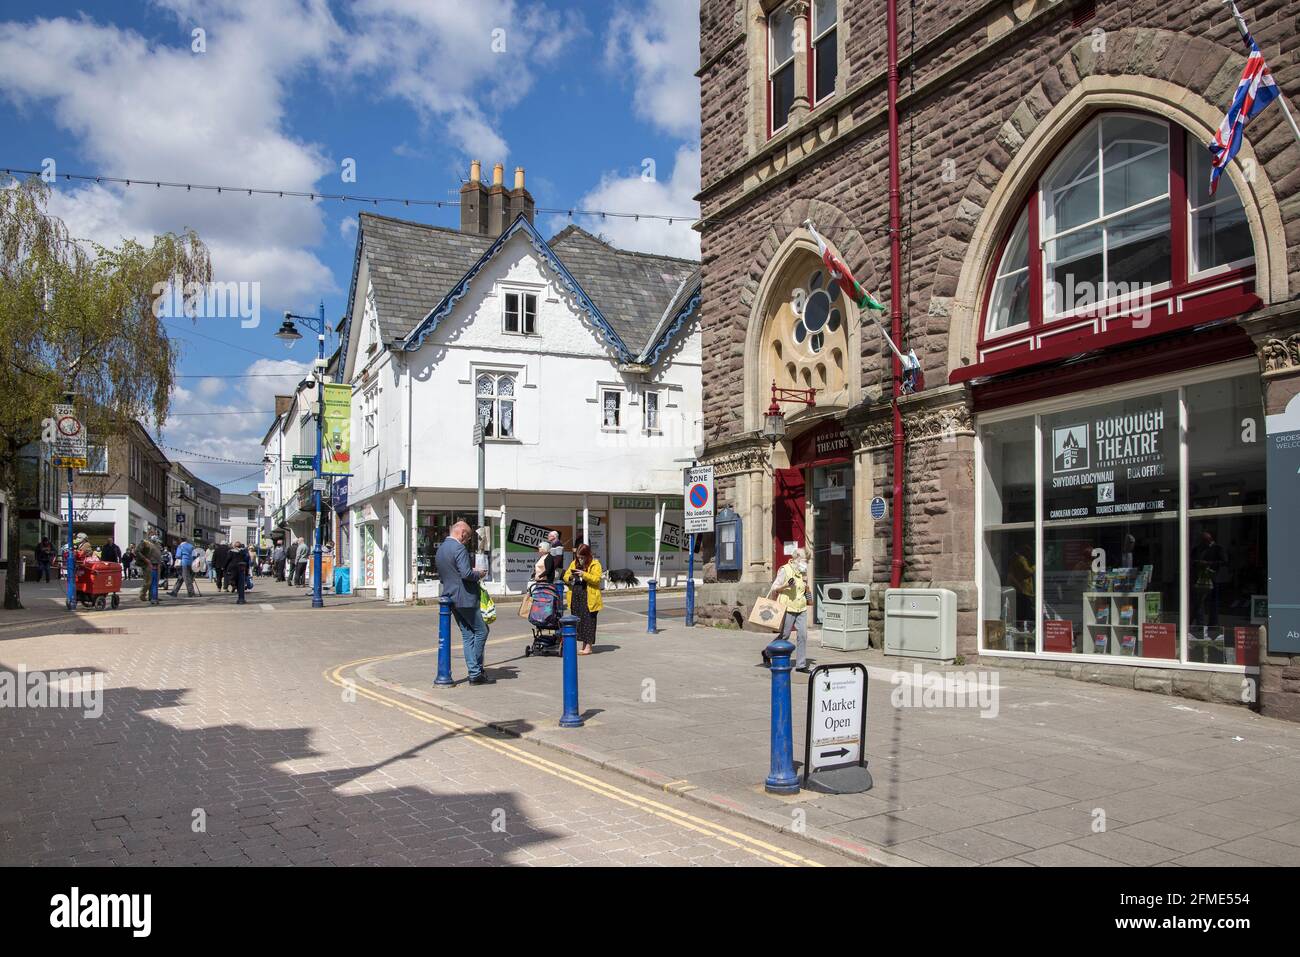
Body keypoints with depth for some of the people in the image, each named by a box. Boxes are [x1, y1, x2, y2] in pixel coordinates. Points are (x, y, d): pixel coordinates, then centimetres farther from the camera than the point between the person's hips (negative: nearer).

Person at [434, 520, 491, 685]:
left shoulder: (440, 549, 16)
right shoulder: (459, 548, -14)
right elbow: (466, 573, -23)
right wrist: (478, 574, -5)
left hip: (450, 597, 9)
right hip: (465, 598, -9)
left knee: (467, 635, 11)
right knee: (481, 631, 0)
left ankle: (474, 672, 10)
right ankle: (476, 673, 0)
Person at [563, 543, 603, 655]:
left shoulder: (595, 565, -3)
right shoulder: (574, 563, 14)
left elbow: (596, 579, -14)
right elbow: (565, 576, 15)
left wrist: (584, 574, -24)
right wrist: (570, 577, -8)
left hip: (588, 598, -6)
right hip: (575, 597, 6)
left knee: (588, 620, -3)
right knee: (577, 620, 9)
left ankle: (588, 646, 4)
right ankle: (581, 644, 19)